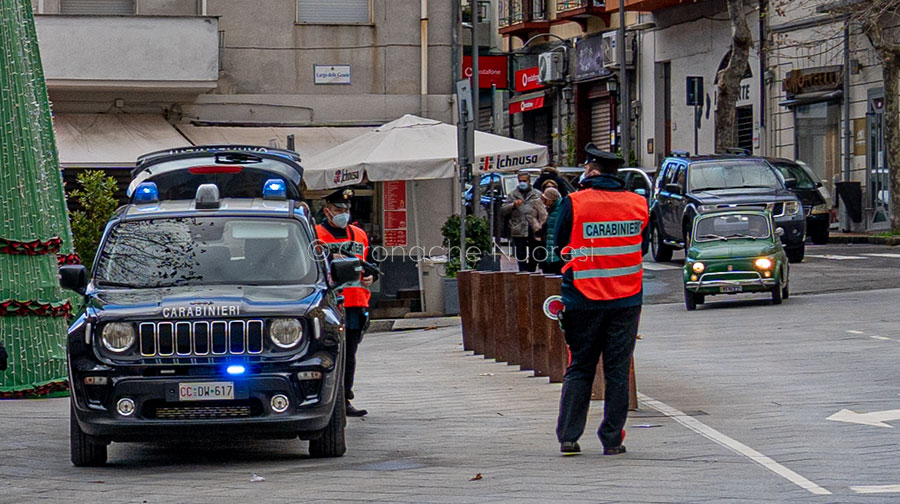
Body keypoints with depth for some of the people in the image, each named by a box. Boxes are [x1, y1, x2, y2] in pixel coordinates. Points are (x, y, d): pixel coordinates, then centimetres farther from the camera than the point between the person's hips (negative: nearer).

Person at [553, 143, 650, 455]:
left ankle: (568, 437, 5)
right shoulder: (638, 204, 1)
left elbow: (559, 246, 2)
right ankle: (612, 439, 7)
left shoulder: (574, 204, -8)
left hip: (583, 298, -1)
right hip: (627, 299, 1)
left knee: (579, 369, 8)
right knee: (618, 371, 7)